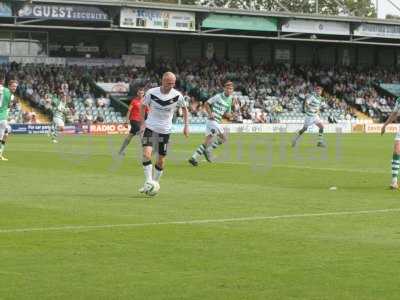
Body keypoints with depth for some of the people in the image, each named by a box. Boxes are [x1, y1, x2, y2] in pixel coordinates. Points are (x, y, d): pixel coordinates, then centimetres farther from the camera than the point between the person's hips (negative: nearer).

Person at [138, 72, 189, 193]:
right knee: (146, 154, -19)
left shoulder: (177, 95, -9)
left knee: (161, 160, 5)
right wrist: (142, 123, 0)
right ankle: (148, 182, -13)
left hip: (165, 130, 1)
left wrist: (186, 126, 4)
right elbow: (143, 106, 6)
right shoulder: (152, 92, -11)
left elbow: (184, 108, 9)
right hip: (150, 127, -1)